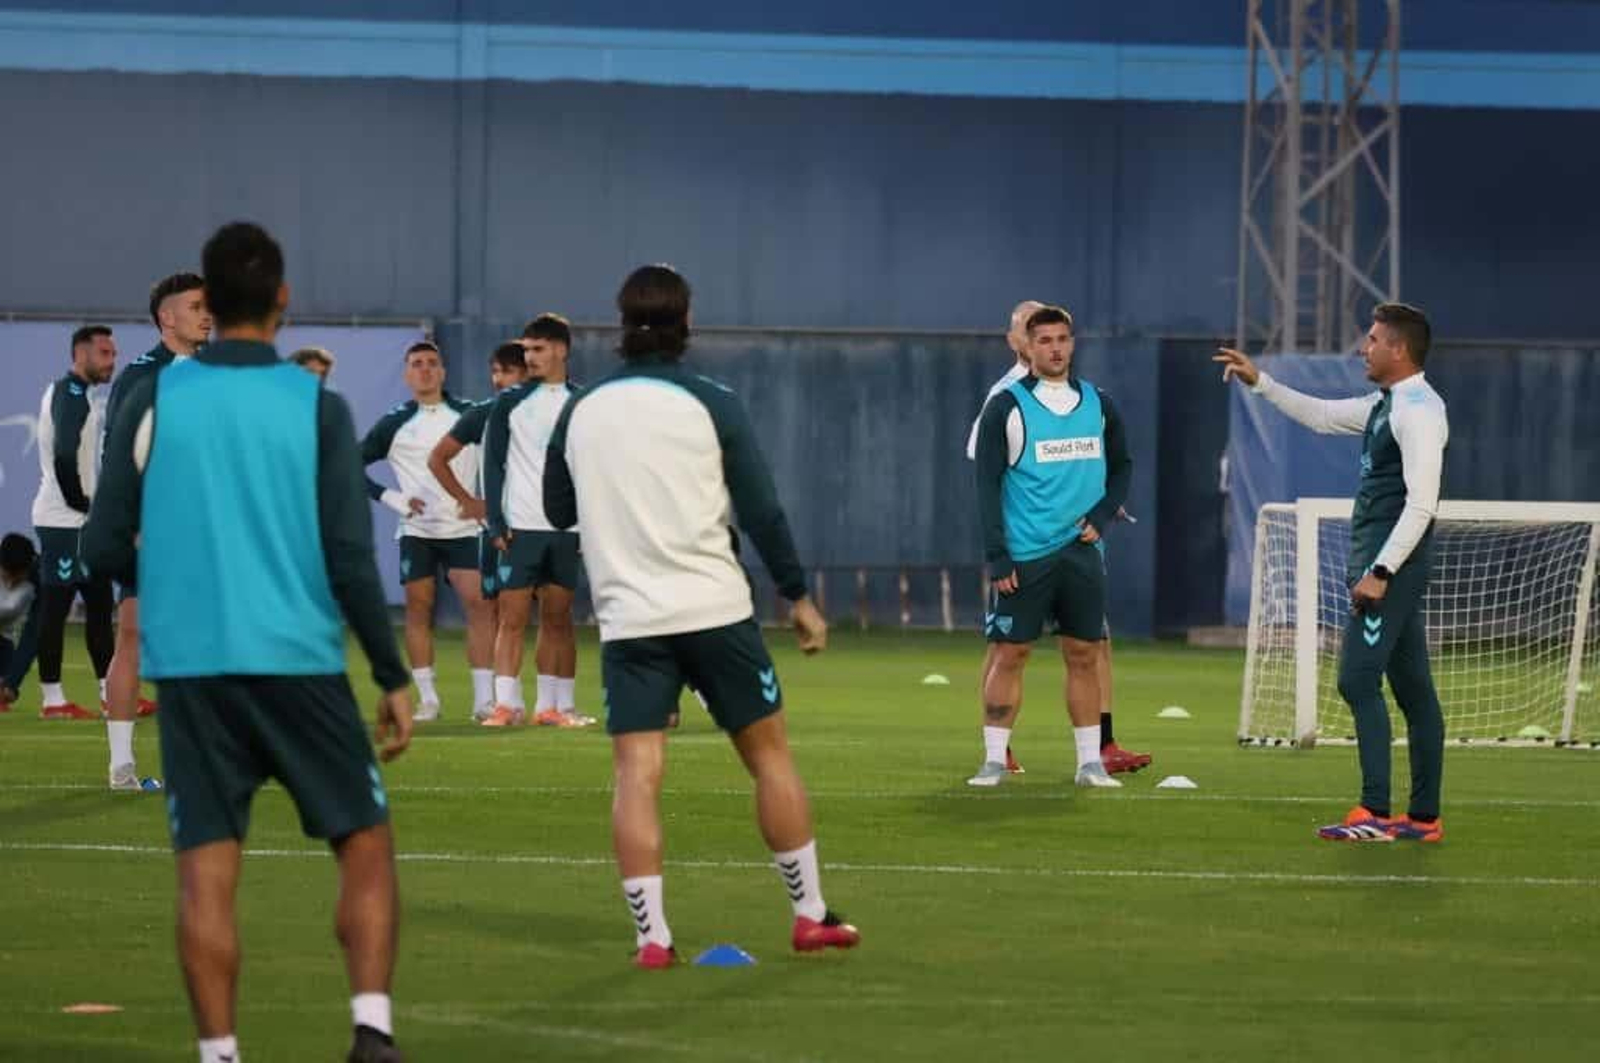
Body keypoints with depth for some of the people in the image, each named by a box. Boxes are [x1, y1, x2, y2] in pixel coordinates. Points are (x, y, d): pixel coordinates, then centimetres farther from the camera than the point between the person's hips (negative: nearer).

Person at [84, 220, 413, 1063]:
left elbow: (105, 549, 2)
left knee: (206, 870, 3)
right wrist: (394, 679, 3)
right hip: (298, 662, -1)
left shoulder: (153, 401, 1)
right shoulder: (317, 406, -2)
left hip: (190, 667, 1)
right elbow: (351, 557, -4)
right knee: (365, 844, 9)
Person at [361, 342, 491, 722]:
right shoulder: (395, 424, 4)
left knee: (478, 602, -13)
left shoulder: (468, 415, 6)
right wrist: (392, 498, -5)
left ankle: (485, 697, -13)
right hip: (416, 530, 1)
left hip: (464, 529, 0)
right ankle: (427, 698, 6)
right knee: (418, 608, 0)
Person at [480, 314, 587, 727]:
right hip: (520, 527, -1)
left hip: (566, 527, 1)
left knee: (557, 619, 5)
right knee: (512, 617, -6)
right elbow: (493, 464, 2)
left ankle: (553, 705, 8)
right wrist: (496, 524, -6)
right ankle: (506, 704, -6)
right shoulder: (509, 403, 3)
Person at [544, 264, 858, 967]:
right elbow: (761, 511, -5)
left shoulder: (580, 412, 4)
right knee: (769, 753, 11)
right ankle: (810, 915, 15)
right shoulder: (710, 406, -4)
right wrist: (798, 597, 3)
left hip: (628, 619, 2)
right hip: (716, 611, -2)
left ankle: (651, 935, -9)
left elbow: (558, 511, 16)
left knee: (637, 773, -1)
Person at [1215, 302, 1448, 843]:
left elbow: (1421, 504, -21)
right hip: (1385, 566, 10)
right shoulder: (1384, 405, 16)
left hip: (1391, 564, -10)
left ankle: (1376, 814, -15)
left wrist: (1380, 572, -24)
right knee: (1412, 688, 9)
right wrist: (1259, 382, 29)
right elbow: (1320, 415, 32)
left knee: (1358, 678, -13)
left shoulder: (1418, 411, -15)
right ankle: (1424, 817, 10)